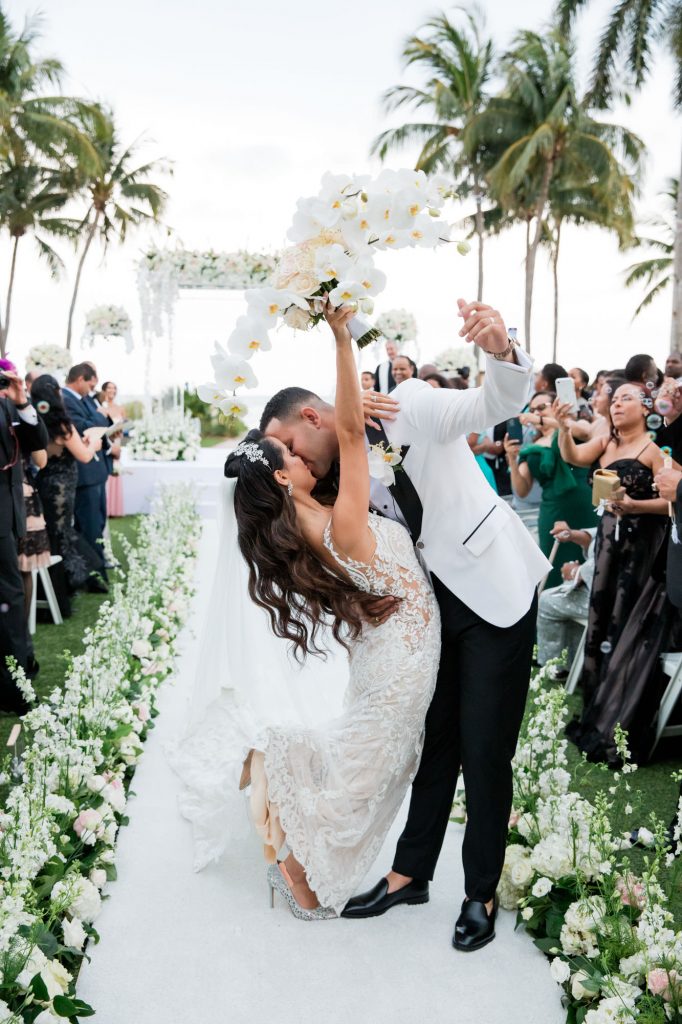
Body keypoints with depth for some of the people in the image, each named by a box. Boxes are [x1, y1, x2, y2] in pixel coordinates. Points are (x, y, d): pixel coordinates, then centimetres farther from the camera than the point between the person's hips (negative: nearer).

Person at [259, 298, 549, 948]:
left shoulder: (412, 406, -15)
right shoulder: (341, 476, 3)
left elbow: (498, 405, -25)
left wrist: (500, 350, -49)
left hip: (495, 591, -6)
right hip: (434, 603, 6)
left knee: (484, 750, 1)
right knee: (433, 740, 15)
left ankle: (481, 894, 18)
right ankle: (410, 874, 29)